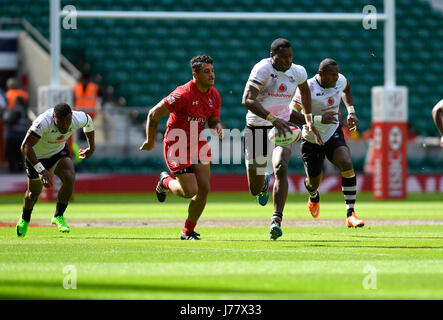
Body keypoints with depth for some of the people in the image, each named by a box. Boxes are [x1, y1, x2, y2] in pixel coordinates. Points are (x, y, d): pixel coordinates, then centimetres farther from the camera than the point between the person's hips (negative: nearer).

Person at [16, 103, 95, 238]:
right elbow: (25, 146, -44)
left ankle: (58, 217, -4)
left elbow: (88, 121, 2)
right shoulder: (44, 122, -40)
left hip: (59, 151, 3)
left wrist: (91, 147, 13)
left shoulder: (77, 119, -25)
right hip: (37, 156, -3)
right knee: (34, 191, 12)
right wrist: (41, 171, -50)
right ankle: (25, 219, 44)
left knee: (70, 178, -23)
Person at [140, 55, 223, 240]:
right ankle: (166, 181, 25)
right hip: (177, 146, -7)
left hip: (198, 145, 7)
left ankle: (188, 231, 16)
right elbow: (154, 114, -17)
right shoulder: (183, 94, -23)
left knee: (204, 189, -1)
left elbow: (213, 121, 15)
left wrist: (217, 127, -10)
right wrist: (150, 141, -9)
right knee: (190, 191, -10)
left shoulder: (214, 95, -1)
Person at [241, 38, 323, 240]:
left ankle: (277, 221, -27)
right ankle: (264, 183, 46)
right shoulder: (263, 69, -17)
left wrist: (309, 121, 22)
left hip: (282, 128, 2)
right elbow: (247, 100, -29)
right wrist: (273, 119, -40)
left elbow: (304, 89, 26)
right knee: (255, 189, 6)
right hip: (256, 128, -2)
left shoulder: (297, 72, 1)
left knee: (281, 168, -27)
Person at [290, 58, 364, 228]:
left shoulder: (340, 80, -7)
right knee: (313, 182, 11)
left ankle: (350, 215, -24)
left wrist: (351, 112, 8)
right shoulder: (308, 88, -25)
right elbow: (291, 114, -31)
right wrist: (319, 119, -38)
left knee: (347, 164, -26)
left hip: (333, 134, 3)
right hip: (312, 141, -3)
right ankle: (314, 196, 54)